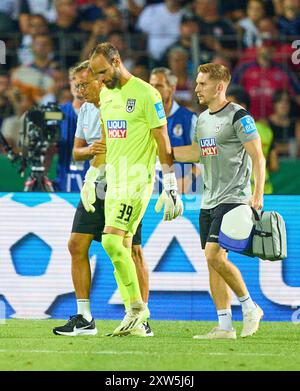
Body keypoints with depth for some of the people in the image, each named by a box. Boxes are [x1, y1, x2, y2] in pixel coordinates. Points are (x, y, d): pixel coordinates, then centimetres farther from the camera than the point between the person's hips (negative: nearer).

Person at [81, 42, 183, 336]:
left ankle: (138, 306, -5)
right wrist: (90, 178, 24)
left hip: (137, 180, -8)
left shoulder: (145, 94, -11)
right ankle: (134, 318, 8)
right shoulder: (106, 95, 13)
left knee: (112, 242, -17)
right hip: (113, 180, 8)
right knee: (121, 249, 5)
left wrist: (170, 188, -13)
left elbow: (163, 143, -11)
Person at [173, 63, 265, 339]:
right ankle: (225, 326, 6)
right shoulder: (203, 119, 14)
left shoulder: (238, 116, -9)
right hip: (209, 201, 8)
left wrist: (257, 195, -18)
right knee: (212, 262, 4)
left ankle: (250, 307, -1)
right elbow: (196, 152, 23)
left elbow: (257, 156, -11)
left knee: (215, 255, -18)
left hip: (233, 198, -8)